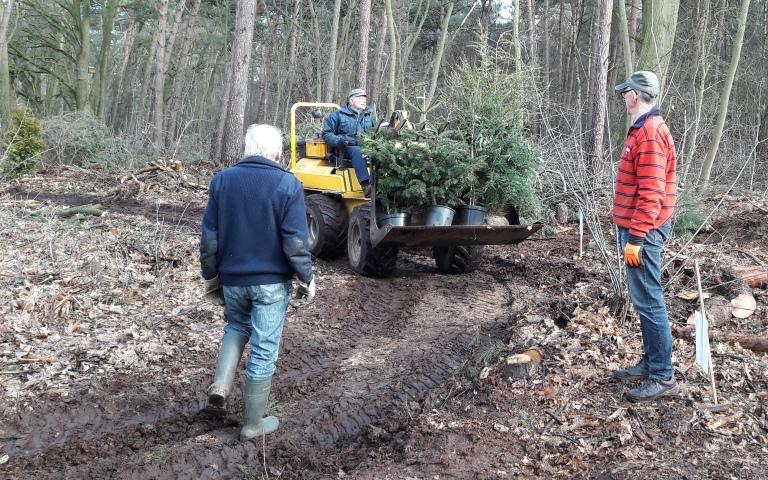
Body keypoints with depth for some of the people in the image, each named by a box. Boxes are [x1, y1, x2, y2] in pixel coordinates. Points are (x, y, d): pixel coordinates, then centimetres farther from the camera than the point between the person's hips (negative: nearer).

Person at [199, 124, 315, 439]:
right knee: (264, 350, 7)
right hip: (272, 282, -3)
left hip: (232, 279, 4)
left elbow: (209, 236, 2)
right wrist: (307, 279, -2)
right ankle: (254, 423, 17)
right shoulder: (288, 185, -11)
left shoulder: (222, 180, -1)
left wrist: (210, 276, 13)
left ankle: (220, 387, 10)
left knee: (237, 327, 29)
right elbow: (295, 242, -14)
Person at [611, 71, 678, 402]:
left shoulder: (650, 134, -17)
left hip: (642, 231, -10)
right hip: (637, 228, 10)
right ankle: (650, 363, 25)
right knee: (644, 299, 15)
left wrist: (636, 238, -23)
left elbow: (651, 193, -23)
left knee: (648, 301, -6)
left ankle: (663, 377, 0)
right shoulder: (644, 130, 15)